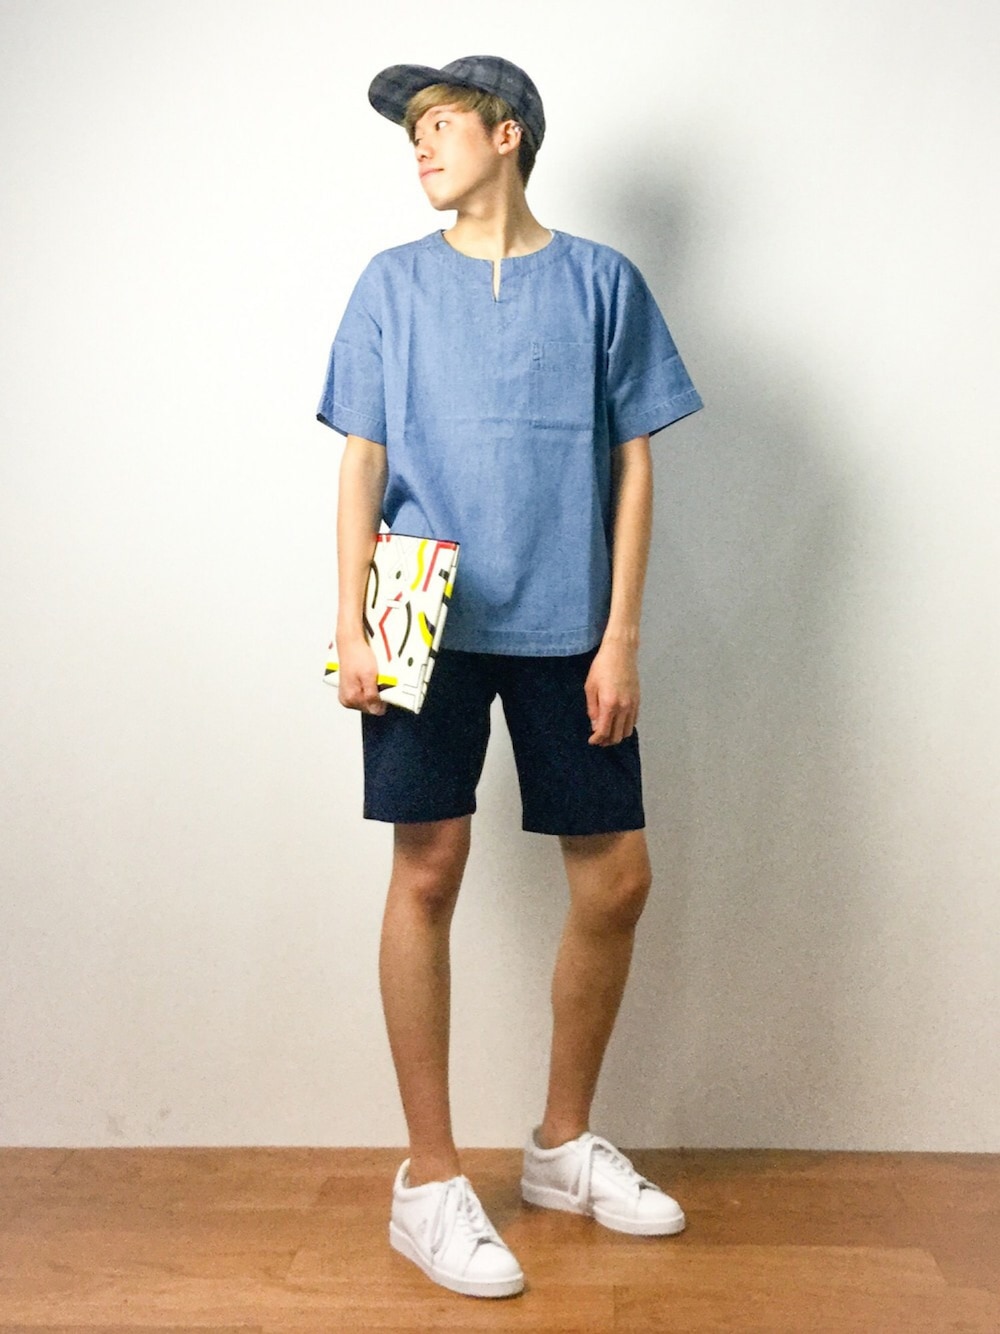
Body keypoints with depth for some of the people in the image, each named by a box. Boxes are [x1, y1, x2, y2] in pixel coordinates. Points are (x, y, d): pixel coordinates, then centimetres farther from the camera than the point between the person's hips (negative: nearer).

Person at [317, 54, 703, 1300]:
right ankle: (430, 1179, 8)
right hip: (431, 624, -1)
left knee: (616, 878, 3)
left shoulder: (602, 281, 7)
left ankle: (564, 1142, 24)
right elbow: (363, 460, 6)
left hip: (565, 631, 1)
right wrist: (350, 624, -5)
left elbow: (631, 465, 5)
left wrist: (620, 636, -3)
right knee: (428, 870, -6)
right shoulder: (393, 283, 9)